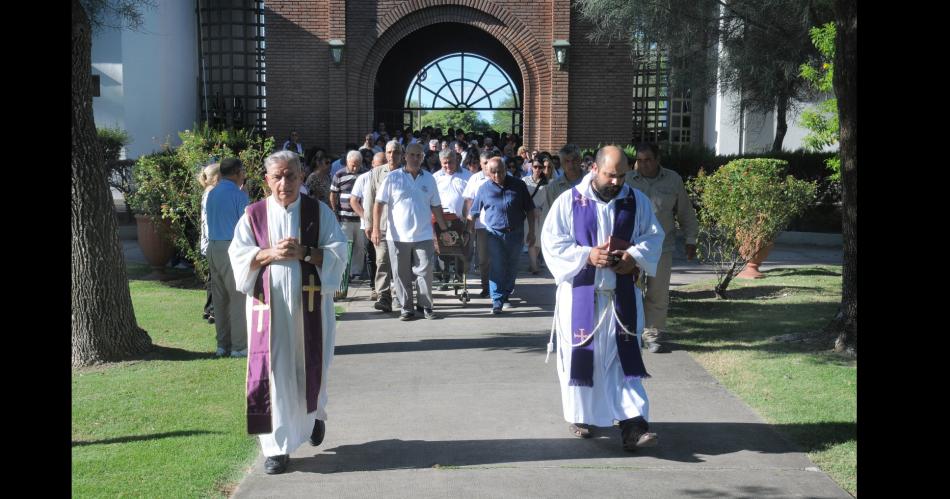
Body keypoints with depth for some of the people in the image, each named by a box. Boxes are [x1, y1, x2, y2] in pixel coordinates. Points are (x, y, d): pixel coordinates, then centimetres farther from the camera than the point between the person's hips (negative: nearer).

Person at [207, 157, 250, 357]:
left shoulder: (212, 194, 10)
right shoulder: (239, 194, -10)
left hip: (213, 247, 7)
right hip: (232, 248, -7)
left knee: (219, 298, 12)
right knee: (238, 297, -2)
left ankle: (222, 344, 18)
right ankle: (238, 346, 0)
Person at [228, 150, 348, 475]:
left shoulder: (319, 212, 3)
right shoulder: (253, 215, 4)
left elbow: (339, 252, -3)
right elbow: (238, 255, 0)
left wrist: (304, 252, -17)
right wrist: (271, 253, -16)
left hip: (309, 304, 0)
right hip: (268, 306, 0)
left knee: (309, 369, 8)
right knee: (272, 373, -3)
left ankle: (314, 415, 40)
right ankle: (276, 447, 6)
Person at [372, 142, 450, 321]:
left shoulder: (429, 179, 9)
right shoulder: (393, 178, 0)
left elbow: (436, 206, 14)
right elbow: (379, 203, -2)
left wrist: (444, 229, 12)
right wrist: (376, 228, -10)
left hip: (423, 235, 2)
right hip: (398, 236, -1)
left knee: (425, 272, 1)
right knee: (401, 275, 5)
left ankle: (426, 306, 14)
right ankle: (406, 308, 16)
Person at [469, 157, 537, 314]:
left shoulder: (518, 185, -2)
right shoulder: (484, 188, -1)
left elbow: (530, 210, 3)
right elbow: (473, 213, 7)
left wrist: (531, 232, 0)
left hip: (516, 233, 1)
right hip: (495, 233, -1)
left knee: (512, 267, 13)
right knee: (497, 267, -9)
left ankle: (505, 295, 32)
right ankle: (497, 301, -8)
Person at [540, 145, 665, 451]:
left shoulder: (637, 201, 4)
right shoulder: (569, 201, -5)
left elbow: (654, 236, 8)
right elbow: (552, 241, -6)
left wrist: (635, 257, -12)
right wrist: (587, 255, -19)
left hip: (621, 295, 2)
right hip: (579, 293, -1)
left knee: (624, 357, -3)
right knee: (580, 355, 6)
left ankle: (632, 424, -4)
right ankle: (579, 416, 24)